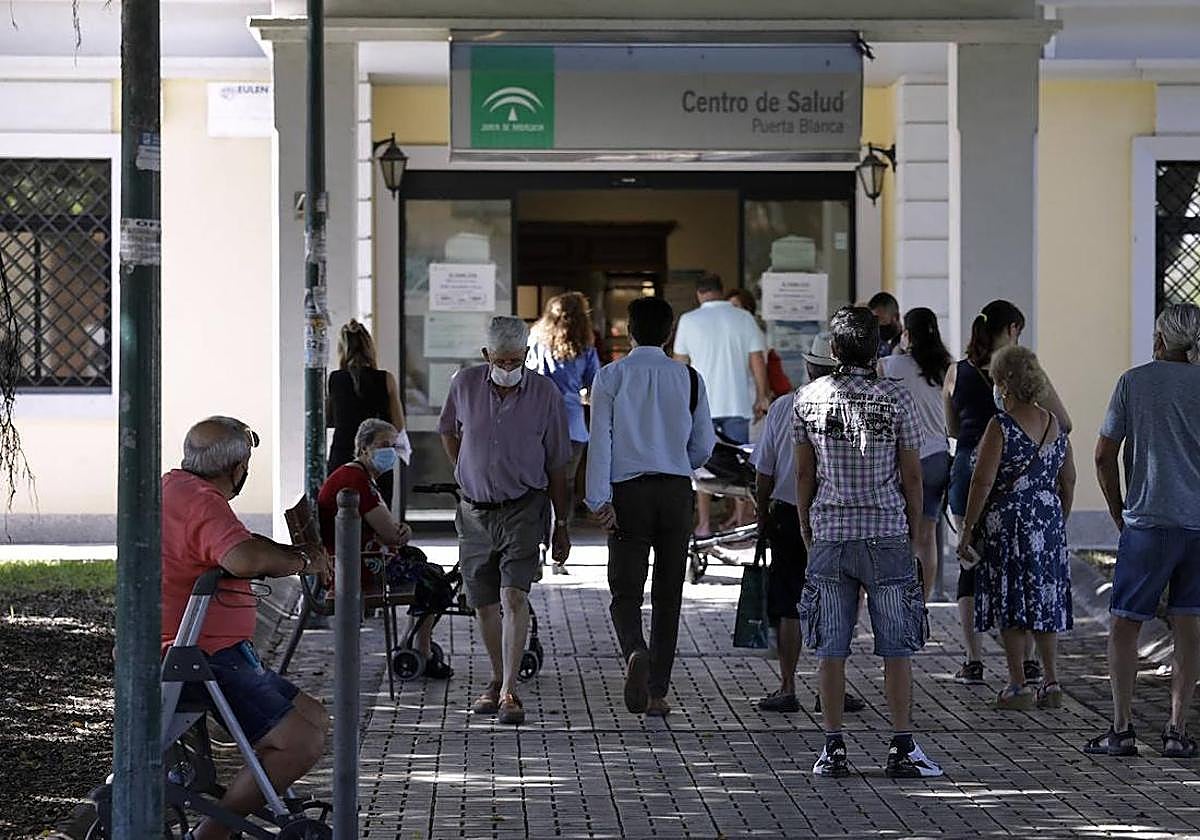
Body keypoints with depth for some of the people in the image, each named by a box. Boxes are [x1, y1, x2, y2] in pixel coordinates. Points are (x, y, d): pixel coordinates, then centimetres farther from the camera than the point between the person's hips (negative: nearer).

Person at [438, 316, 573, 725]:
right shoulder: (465, 385, -2)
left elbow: (557, 466, 0)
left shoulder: (545, 394, -7)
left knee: (514, 597, -16)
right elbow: (448, 431, 19)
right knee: (484, 604, 10)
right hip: (475, 511, 3)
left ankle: (509, 692, -17)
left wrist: (562, 526, 3)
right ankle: (497, 680, 28)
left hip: (523, 509, -3)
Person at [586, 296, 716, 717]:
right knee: (668, 595, 10)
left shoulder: (611, 376, -2)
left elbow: (600, 440, -8)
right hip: (676, 491, 2)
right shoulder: (688, 378, 4)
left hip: (628, 492, -2)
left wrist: (600, 499, -8)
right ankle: (657, 692, 10)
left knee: (626, 591, 2)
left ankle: (635, 651, -29)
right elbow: (704, 445, 7)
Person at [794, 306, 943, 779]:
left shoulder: (809, 399, 1)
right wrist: (914, 534, 10)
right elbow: (911, 476, -2)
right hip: (887, 535, -2)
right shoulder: (895, 398, -5)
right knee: (896, 648, 2)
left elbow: (804, 474, 7)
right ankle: (902, 749, 2)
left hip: (829, 533, 2)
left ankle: (834, 749, 7)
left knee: (830, 648, 6)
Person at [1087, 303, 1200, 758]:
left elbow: (1104, 456, 0)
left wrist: (1120, 514, 11)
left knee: (1125, 623, 7)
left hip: (1148, 521, -2)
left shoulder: (1134, 381, -1)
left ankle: (1122, 728, 4)